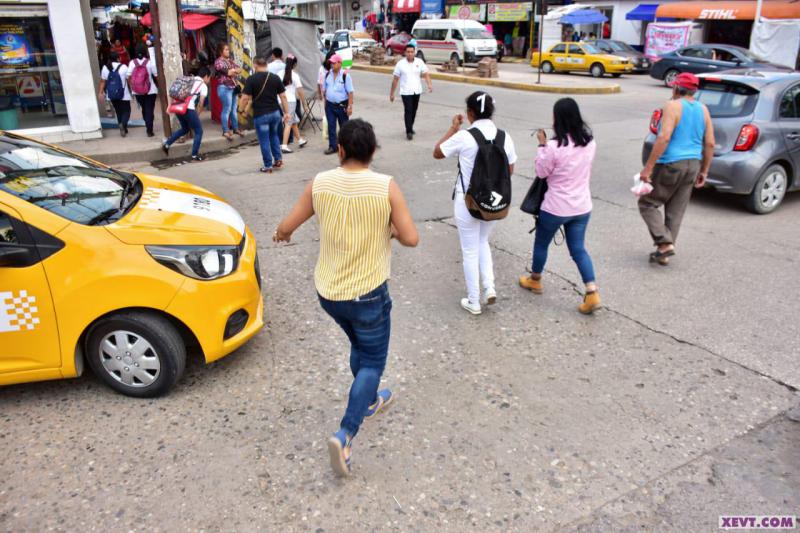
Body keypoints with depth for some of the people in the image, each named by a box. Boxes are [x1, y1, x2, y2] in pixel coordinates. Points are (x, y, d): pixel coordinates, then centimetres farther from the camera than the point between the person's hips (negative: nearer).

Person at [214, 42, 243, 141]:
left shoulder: (230, 60, 17)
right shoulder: (218, 62, -7)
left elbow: (239, 69, 7)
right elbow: (229, 72, -17)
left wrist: (233, 70, -11)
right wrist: (235, 70, 1)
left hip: (233, 87, 7)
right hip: (224, 87, -7)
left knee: (234, 109, 10)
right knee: (227, 109, -8)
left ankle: (235, 128, 19)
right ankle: (225, 131, -4)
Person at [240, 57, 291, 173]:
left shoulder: (251, 79, -7)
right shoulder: (275, 78, 3)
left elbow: (245, 98, -10)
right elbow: (283, 96, 2)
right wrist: (286, 112, 7)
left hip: (260, 115, -4)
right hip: (275, 112, 4)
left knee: (264, 141, 5)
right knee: (274, 136, 25)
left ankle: (268, 166, 10)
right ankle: (278, 159, 20)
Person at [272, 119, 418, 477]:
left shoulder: (320, 184, -7)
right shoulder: (386, 186, -15)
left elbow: (286, 227, 1)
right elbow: (411, 239, -14)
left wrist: (281, 235, 24)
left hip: (328, 292, 5)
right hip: (368, 293, -4)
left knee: (359, 346, 29)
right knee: (373, 362, 11)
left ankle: (369, 401, 49)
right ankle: (345, 436, -2)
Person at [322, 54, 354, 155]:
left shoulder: (345, 75, -10)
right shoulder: (327, 74, 5)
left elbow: (350, 92, -11)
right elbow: (324, 89, 15)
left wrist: (350, 106, -14)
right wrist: (325, 102, 13)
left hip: (342, 105, -4)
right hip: (330, 105, 4)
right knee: (331, 126, 3)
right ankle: (332, 146, 11)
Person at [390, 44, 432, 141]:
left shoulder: (419, 62, 0)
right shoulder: (400, 64, -4)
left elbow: (426, 74, -5)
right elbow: (395, 79, -1)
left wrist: (429, 84, -24)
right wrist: (391, 93, 0)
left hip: (417, 91, 3)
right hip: (406, 92, -3)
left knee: (414, 111, 14)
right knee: (408, 111, -10)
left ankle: (410, 127, 33)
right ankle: (409, 131, -7)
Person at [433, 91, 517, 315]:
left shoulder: (464, 137, -17)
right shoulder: (504, 137, -5)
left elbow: (437, 153, -2)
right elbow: (510, 170, 6)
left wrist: (453, 128, 5)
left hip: (468, 201, -4)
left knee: (470, 251, 11)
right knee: (483, 242, 28)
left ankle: (473, 302, 21)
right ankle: (489, 287, 15)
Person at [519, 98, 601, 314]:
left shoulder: (555, 146, -21)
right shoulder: (589, 142, -1)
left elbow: (541, 172, -8)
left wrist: (542, 145, -2)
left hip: (556, 207, -5)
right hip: (582, 207, 5)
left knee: (541, 243, 18)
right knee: (578, 249, 12)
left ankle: (534, 280, 39)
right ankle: (592, 293, 2)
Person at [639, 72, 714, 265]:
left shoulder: (673, 106, -11)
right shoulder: (703, 110, 10)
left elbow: (664, 138, -22)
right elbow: (710, 144, 8)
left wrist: (648, 167, -21)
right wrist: (704, 171, 16)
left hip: (670, 165, -7)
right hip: (693, 165, 7)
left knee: (647, 203, 7)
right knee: (676, 211, 12)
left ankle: (665, 243, -6)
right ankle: (663, 254, 18)